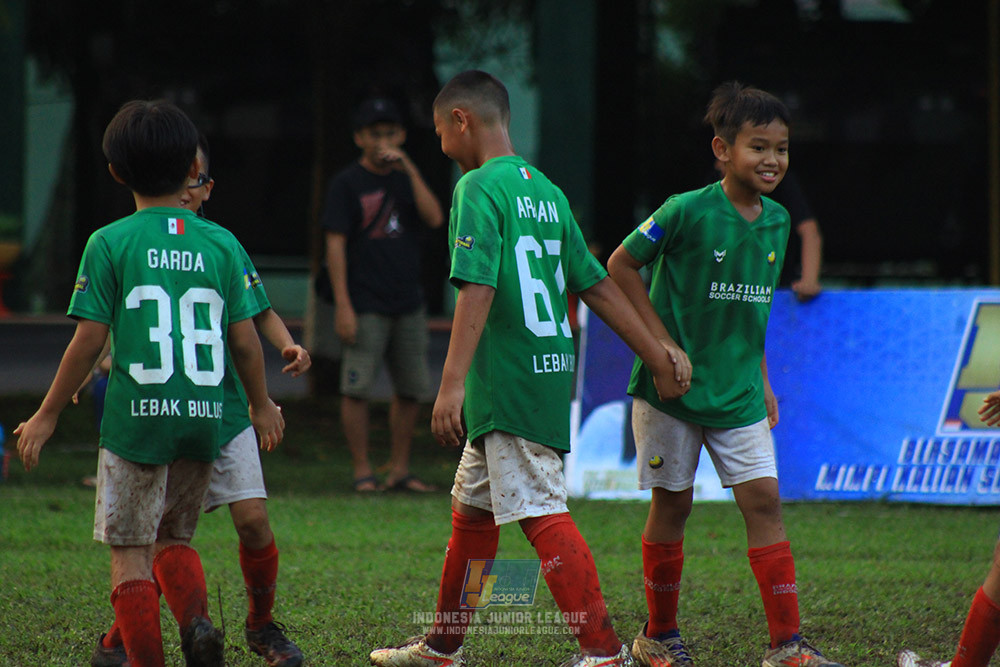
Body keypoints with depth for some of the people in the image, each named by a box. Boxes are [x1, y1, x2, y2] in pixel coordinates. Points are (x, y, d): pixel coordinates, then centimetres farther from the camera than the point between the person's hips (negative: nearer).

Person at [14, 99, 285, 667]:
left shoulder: (110, 244, -5)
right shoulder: (223, 244, 2)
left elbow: (89, 341, -7)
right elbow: (246, 341, 5)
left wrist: (48, 415, 4)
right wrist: (262, 405, 22)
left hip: (137, 417, -3)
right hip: (205, 418, 4)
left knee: (130, 552, 6)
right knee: (174, 537, 19)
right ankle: (197, 618, -6)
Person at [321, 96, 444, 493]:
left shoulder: (407, 179, 13)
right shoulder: (347, 184, -1)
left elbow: (435, 219, -4)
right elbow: (336, 244, -6)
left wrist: (410, 169, -10)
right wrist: (343, 306, -14)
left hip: (408, 305, 5)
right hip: (365, 307, -5)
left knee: (410, 389, 7)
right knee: (357, 389, -8)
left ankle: (399, 471, 15)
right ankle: (362, 472, -1)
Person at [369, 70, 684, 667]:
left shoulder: (479, 187, -11)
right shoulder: (546, 192, 13)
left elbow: (478, 289, -20)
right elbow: (598, 286, 13)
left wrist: (452, 386, -23)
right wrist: (661, 359, 14)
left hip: (509, 378, -9)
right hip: (550, 372, 9)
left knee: (543, 513, -11)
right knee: (473, 510, 18)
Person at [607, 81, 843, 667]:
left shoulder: (776, 221, 4)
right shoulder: (688, 212, -15)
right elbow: (621, 267, -9)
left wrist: (762, 381, 17)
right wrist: (664, 344, -12)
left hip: (737, 390, 5)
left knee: (763, 497, -4)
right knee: (673, 504, 5)